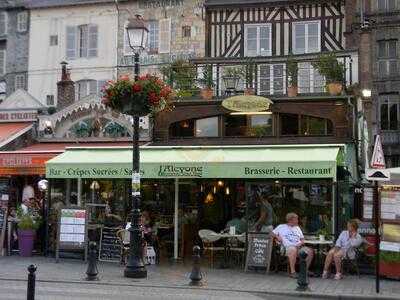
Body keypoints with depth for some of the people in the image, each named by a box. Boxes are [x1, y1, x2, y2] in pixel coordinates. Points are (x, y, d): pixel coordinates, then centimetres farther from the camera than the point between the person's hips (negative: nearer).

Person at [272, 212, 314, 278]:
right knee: (293, 250, -41)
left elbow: (302, 239, 24)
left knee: (310, 251, -24)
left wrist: (301, 243, 2)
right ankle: (292, 272, -36)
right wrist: (277, 237, -4)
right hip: (288, 246, -5)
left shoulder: (297, 228, 28)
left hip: (299, 246, 5)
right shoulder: (281, 227, 16)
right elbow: (272, 233, 15)